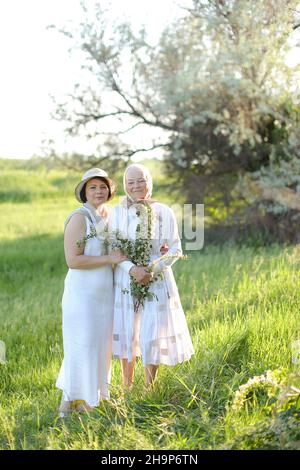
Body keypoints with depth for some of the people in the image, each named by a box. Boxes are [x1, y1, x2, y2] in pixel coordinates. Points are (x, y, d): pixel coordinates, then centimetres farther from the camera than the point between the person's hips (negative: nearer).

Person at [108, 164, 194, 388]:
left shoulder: (164, 212, -1)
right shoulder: (116, 213, 1)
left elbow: (175, 248, 0)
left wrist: (154, 268, -15)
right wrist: (132, 269, -21)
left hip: (157, 282, -1)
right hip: (125, 282, 1)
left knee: (152, 336, -1)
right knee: (127, 336, 8)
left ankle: (149, 389, 17)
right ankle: (127, 389, 23)